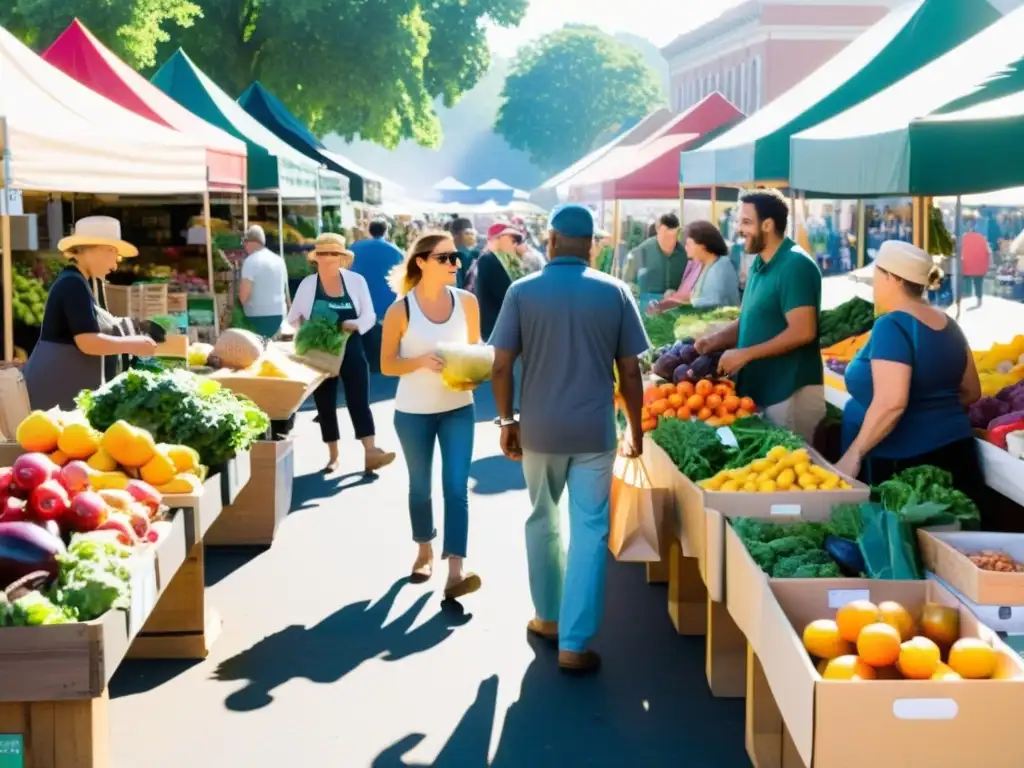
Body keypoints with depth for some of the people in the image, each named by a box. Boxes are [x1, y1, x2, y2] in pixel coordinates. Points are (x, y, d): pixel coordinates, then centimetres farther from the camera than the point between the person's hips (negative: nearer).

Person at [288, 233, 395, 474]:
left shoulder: (356, 281, -2)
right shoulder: (307, 284, 0)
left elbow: (369, 316, 1)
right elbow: (293, 318, 8)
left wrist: (355, 324, -20)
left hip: (351, 351, -1)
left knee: (359, 401, -7)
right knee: (325, 405, 6)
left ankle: (371, 453, -11)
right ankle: (333, 456, 16)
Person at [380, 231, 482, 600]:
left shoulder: (466, 302, -4)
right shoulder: (400, 310, -11)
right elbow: (386, 365, -7)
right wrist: (421, 361, -25)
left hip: (458, 408, 1)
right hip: (413, 412, -1)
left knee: (457, 488, -7)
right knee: (420, 486, 14)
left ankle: (455, 572, -10)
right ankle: (425, 552, 36)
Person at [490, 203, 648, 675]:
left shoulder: (522, 292, -4)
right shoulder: (615, 292, -3)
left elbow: (502, 366, -5)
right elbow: (630, 371, -2)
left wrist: (507, 421, 8)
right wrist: (636, 428, 9)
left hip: (540, 429, 1)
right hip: (594, 431, -1)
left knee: (543, 522, 20)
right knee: (589, 533, 2)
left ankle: (548, 618, 32)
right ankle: (574, 644, 0)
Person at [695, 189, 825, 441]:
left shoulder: (795, 265, -16)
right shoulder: (760, 265, 12)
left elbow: (803, 332, -23)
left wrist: (745, 354, -19)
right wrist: (716, 339, 2)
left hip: (790, 394, -9)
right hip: (760, 390, 9)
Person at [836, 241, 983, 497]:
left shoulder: (892, 325, -16)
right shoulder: (948, 325, 9)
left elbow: (891, 403, -26)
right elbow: (971, 392, 19)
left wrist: (854, 454, -20)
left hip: (900, 464, -8)